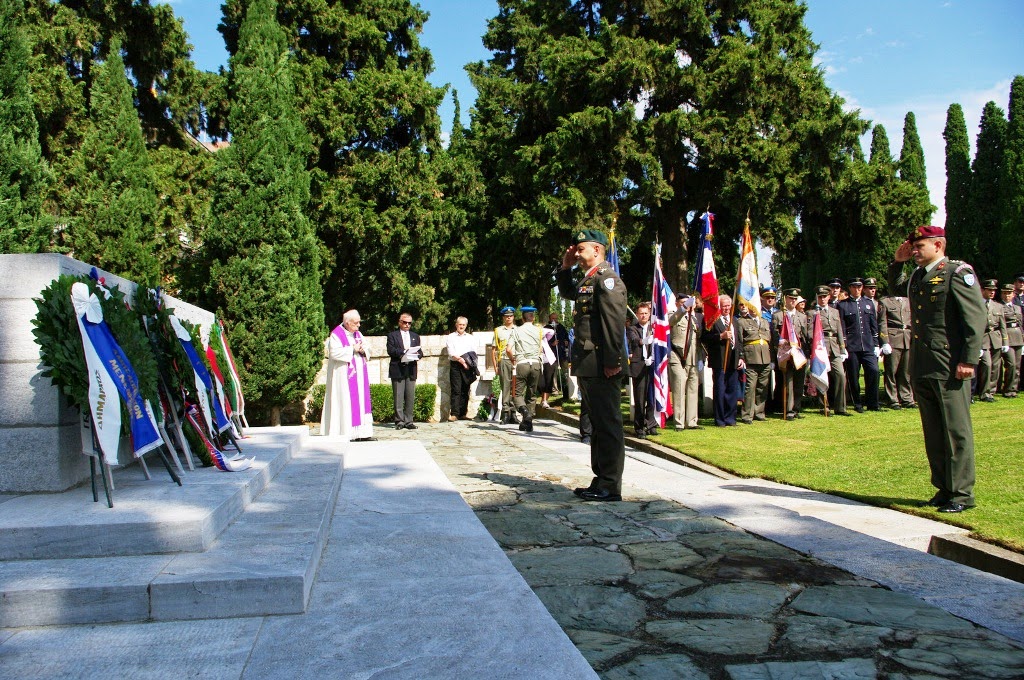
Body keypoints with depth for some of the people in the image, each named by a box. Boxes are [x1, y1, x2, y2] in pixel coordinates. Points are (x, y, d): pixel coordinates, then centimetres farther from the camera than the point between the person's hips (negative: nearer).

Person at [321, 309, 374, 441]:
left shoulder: (358, 334, 15)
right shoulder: (336, 335, -7)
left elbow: (367, 353, 16)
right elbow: (334, 352, -19)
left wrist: (363, 351, -7)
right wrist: (353, 349, -15)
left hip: (359, 375, 7)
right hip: (344, 375, -7)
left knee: (362, 402, 4)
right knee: (345, 403, -8)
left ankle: (362, 433, 5)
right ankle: (346, 434, -5)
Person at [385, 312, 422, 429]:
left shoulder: (415, 336, 22)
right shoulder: (392, 335, 8)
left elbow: (420, 352, 14)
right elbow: (390, 350, -6)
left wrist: (416, 354, -8)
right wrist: (403, 351, -17)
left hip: (411, 370, 4)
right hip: (397, 370, -4)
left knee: (410, 397, 1)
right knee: (398, 397, -3)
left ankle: (408, 421, 7)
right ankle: (399, 421, 2)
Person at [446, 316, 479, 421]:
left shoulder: (470, 337, 19)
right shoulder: (450, 337, 10)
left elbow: (474, 352, 11)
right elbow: (451, 353, -2)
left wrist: (468, 360, -7)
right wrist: (460, 360, -16)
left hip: (467, 366, 3)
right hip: (455, 365, -3)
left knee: (465, 390, 2)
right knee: (456, 390, -10)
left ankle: (462, 413, 6)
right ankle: (454, 414, -13)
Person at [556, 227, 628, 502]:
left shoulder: (607, 278, -11)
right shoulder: (587, 281, 18)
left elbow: (615, 321, -19)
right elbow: (566, 292, 39)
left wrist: (613, 361, -23)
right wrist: (565, 268, 22)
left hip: (602, 365, -10)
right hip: (587, 365, 10)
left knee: (608, 424, -4)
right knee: (597, 423, 14)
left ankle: (610, 487, 1)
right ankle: (600, 480, 22)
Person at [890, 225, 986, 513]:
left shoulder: (958, 272, -5)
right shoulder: (916, 277, 16)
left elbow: (976, 316, -11)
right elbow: (893, 288, 38)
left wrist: (969, 360, -17)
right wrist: (897, 262, 21)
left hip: (949, 367, -7)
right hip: (921, 367, 7)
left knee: (956, 430, -2)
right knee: (933, 432, 12)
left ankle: (962, 493, 6)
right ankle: (943, 488, 21)